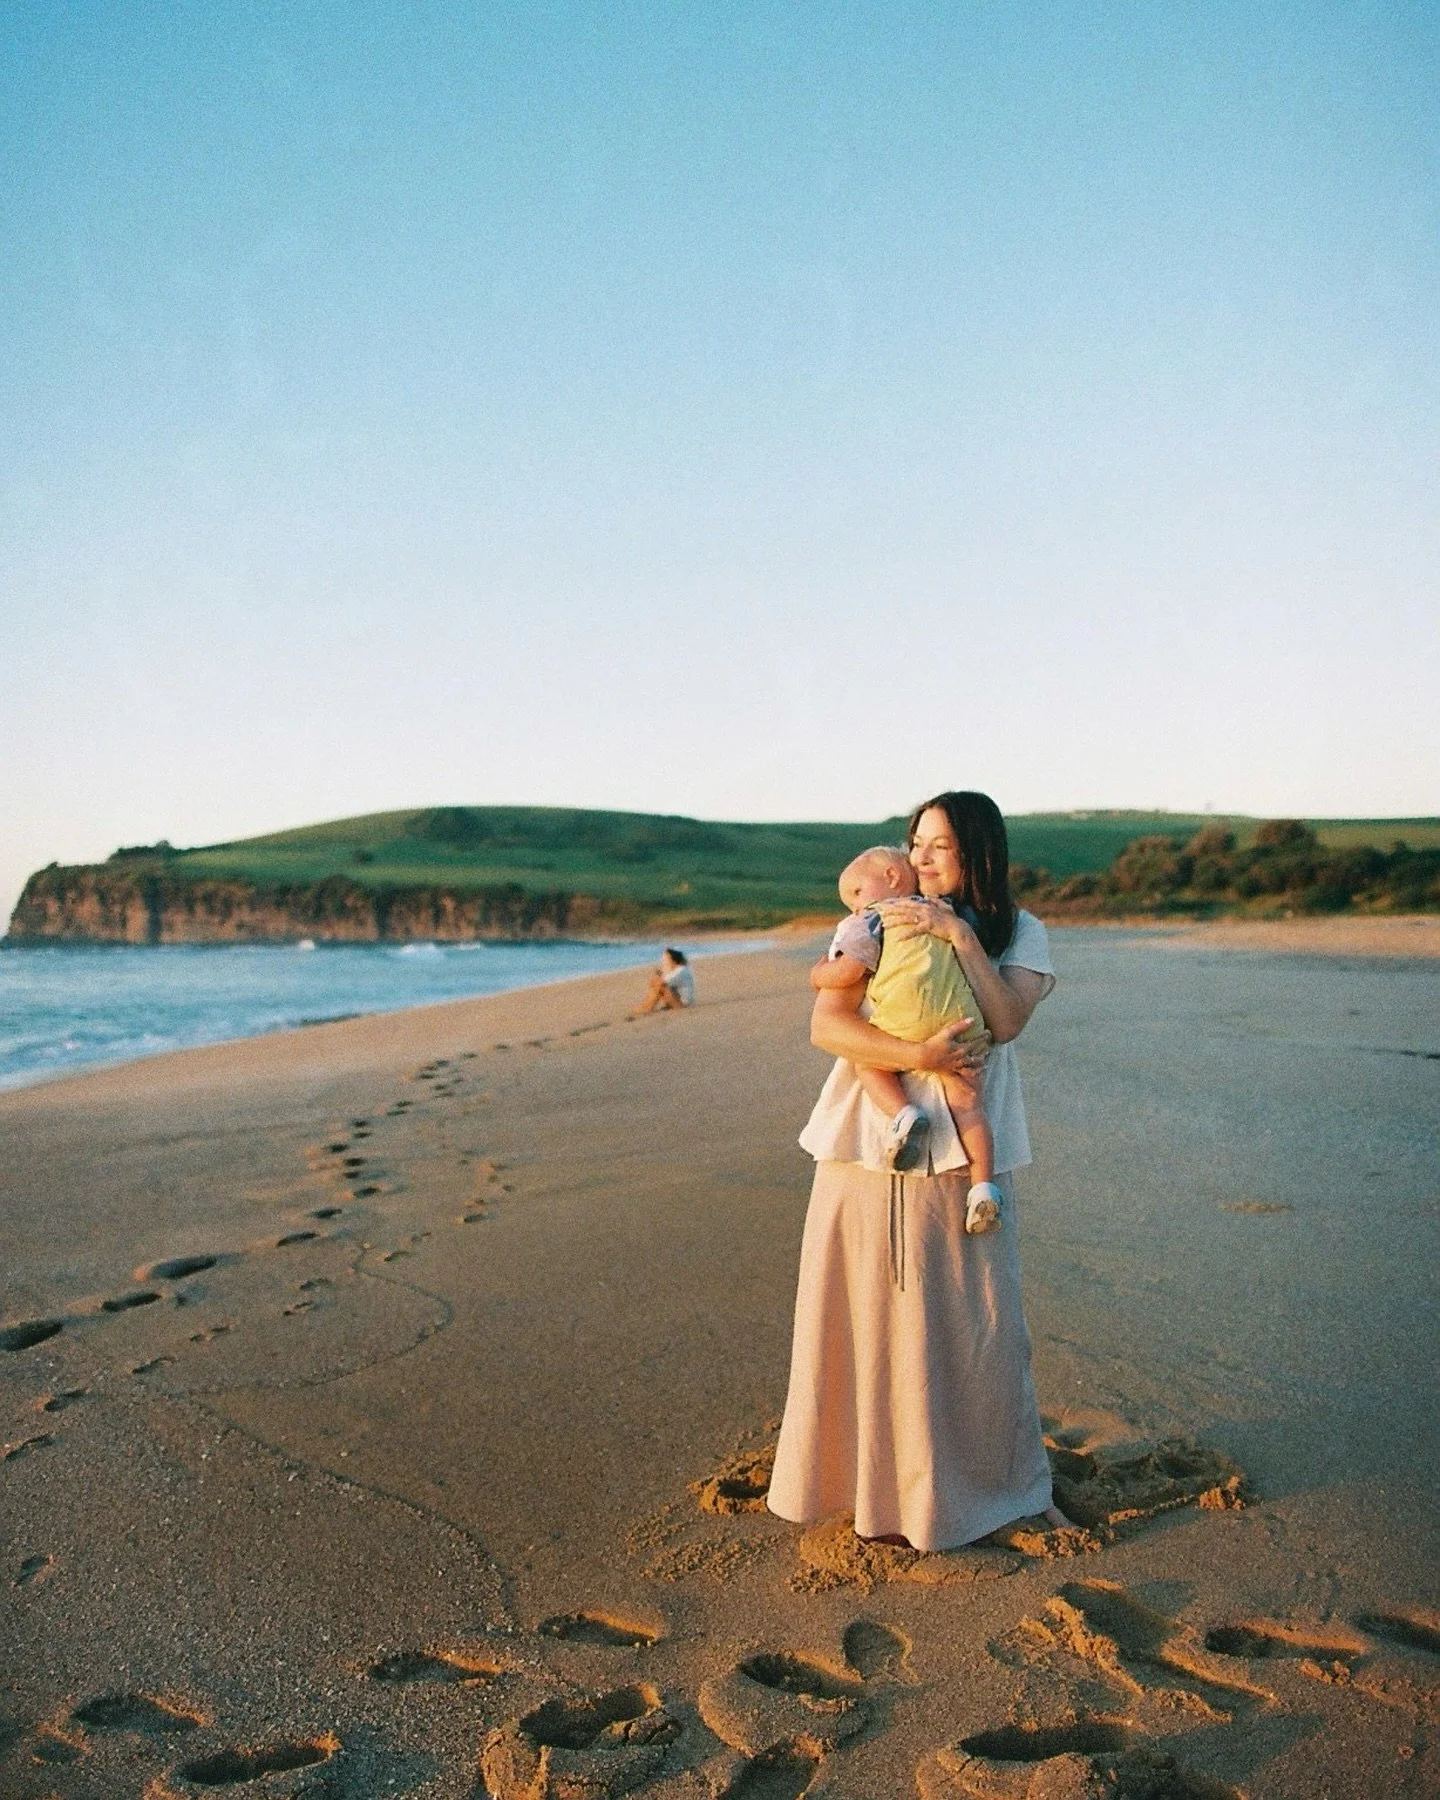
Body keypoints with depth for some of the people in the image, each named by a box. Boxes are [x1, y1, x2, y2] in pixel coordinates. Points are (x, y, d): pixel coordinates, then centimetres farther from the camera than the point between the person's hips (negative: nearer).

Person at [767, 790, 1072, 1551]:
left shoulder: (1018, 933, 6)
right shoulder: (876, 925, 3)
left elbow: (1006, 1020, -11)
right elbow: (825, 1023, -8)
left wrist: (959, 934, -16)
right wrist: (916, 1055, -21)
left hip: (966, 1155, 0)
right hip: (867, 1147, 0)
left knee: (981, 1323, 7)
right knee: (868, 1318, 5)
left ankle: (1012, 1485, 26)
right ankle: (874, 1485, 22)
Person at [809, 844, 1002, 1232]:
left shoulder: (871, 918, 13)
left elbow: (848, 971, 2)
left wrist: (818, 973, 20)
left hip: (907, 1015, -5)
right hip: (960, 1017, 5)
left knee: (868, 1061, 19)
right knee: (966, 1099, 10)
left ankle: (903, 1114, -7)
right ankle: (983, 1186, -3)